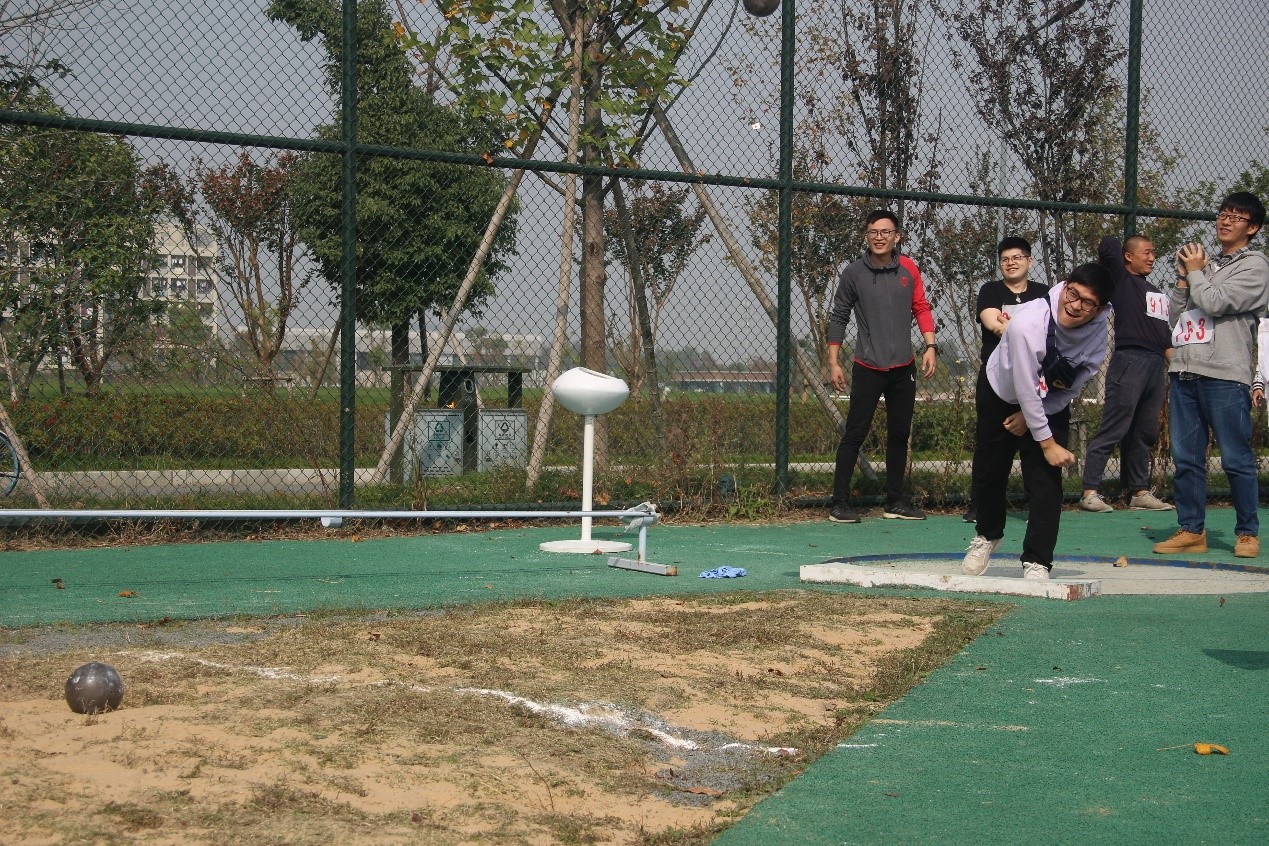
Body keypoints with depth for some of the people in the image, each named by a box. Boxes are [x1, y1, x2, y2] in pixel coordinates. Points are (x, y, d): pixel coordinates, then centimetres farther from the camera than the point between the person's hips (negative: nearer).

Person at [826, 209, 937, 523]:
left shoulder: (909, 270, 2)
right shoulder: (853, 273, -5)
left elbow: (921, 308, 10)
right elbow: (838, 317, 1)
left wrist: (930, 346, -2)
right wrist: (834, 362, -2)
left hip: (903, 368, 4)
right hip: (867, 368, -4)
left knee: (899, 435, 11)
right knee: (854, 434, -5)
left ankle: (895, 502, 21)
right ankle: (839, 503, 0)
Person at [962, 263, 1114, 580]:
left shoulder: (1099, 329, -23)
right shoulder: (1028, 322, -37)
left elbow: (1076, 383, -10)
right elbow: (1026, 390, -31)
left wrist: (1030, 416, -12)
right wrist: (1047, 443, -26)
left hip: (1051, 409, 2)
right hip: (1002, 399, -2)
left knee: (1046, 482, -12)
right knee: (989, 474, 10)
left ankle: (1037, 562, -5)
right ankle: (987, 535, 38)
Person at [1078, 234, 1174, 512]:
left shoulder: (1157, 293, 24)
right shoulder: (1121, 281, 1)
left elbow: (1165, 335, 24)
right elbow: (1108, 247, -14)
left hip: (1157, 366, 8)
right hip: (1129, 361, -8)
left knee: (1145, 434, 10)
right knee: (1112, 431, -10)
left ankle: (1140, 492, 16)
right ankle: (1090, 491, -10)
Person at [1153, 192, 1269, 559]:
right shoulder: (1205, 263, 21)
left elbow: (1215, 304, -13)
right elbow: (1175, 316, 20)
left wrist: (1195, 273, 2)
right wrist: (1183, 278, 7)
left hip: (1225, 375, -7)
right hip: (1184, 370, 7)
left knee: (1236, 459, -3)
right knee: (1185, 457, 6)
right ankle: (1191, 530, 12)